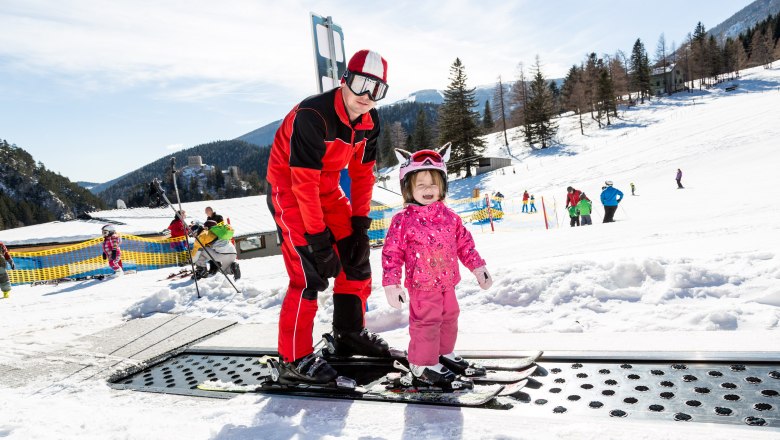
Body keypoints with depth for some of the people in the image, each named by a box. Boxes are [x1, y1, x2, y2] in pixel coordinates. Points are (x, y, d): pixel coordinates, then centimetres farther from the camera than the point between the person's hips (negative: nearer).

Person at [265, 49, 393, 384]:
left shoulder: (370, 121, -6)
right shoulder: (312, 116, -29)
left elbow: (362, 173, 1)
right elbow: (304, 183, -30)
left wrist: (360, 224, -3)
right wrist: (319, 239, -28)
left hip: (326, 188, 8)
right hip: (289, 189, -7)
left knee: (356, 256, 5)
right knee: (310, 273, -15)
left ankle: (349, 333, 22)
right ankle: (294, 359, -1)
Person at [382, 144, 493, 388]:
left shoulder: (449, 217, 2)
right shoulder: (403, 220, -14)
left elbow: (464, 243, 11)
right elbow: (391, 253, -12)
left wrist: (477, 267, 11)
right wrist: (391, 284, -16)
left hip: (447, 282, 7)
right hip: (422, 285, -6)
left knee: (449, 318, 20)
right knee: (426, 322, 0)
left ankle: (444, 353, 42)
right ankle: (422, 366, 17)